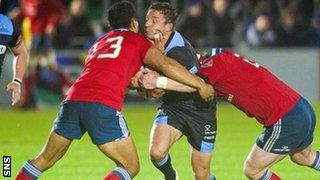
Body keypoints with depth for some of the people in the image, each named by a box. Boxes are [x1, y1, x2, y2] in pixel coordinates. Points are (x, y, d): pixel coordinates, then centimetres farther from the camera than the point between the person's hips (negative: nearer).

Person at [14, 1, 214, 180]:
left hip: (73, 100, 6)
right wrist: (201, 85, 6)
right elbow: (165, 64, 2)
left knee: (45, 159, 22)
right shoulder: (137, 40, 15)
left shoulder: (99, 43, 31)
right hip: (104, 107, -6)